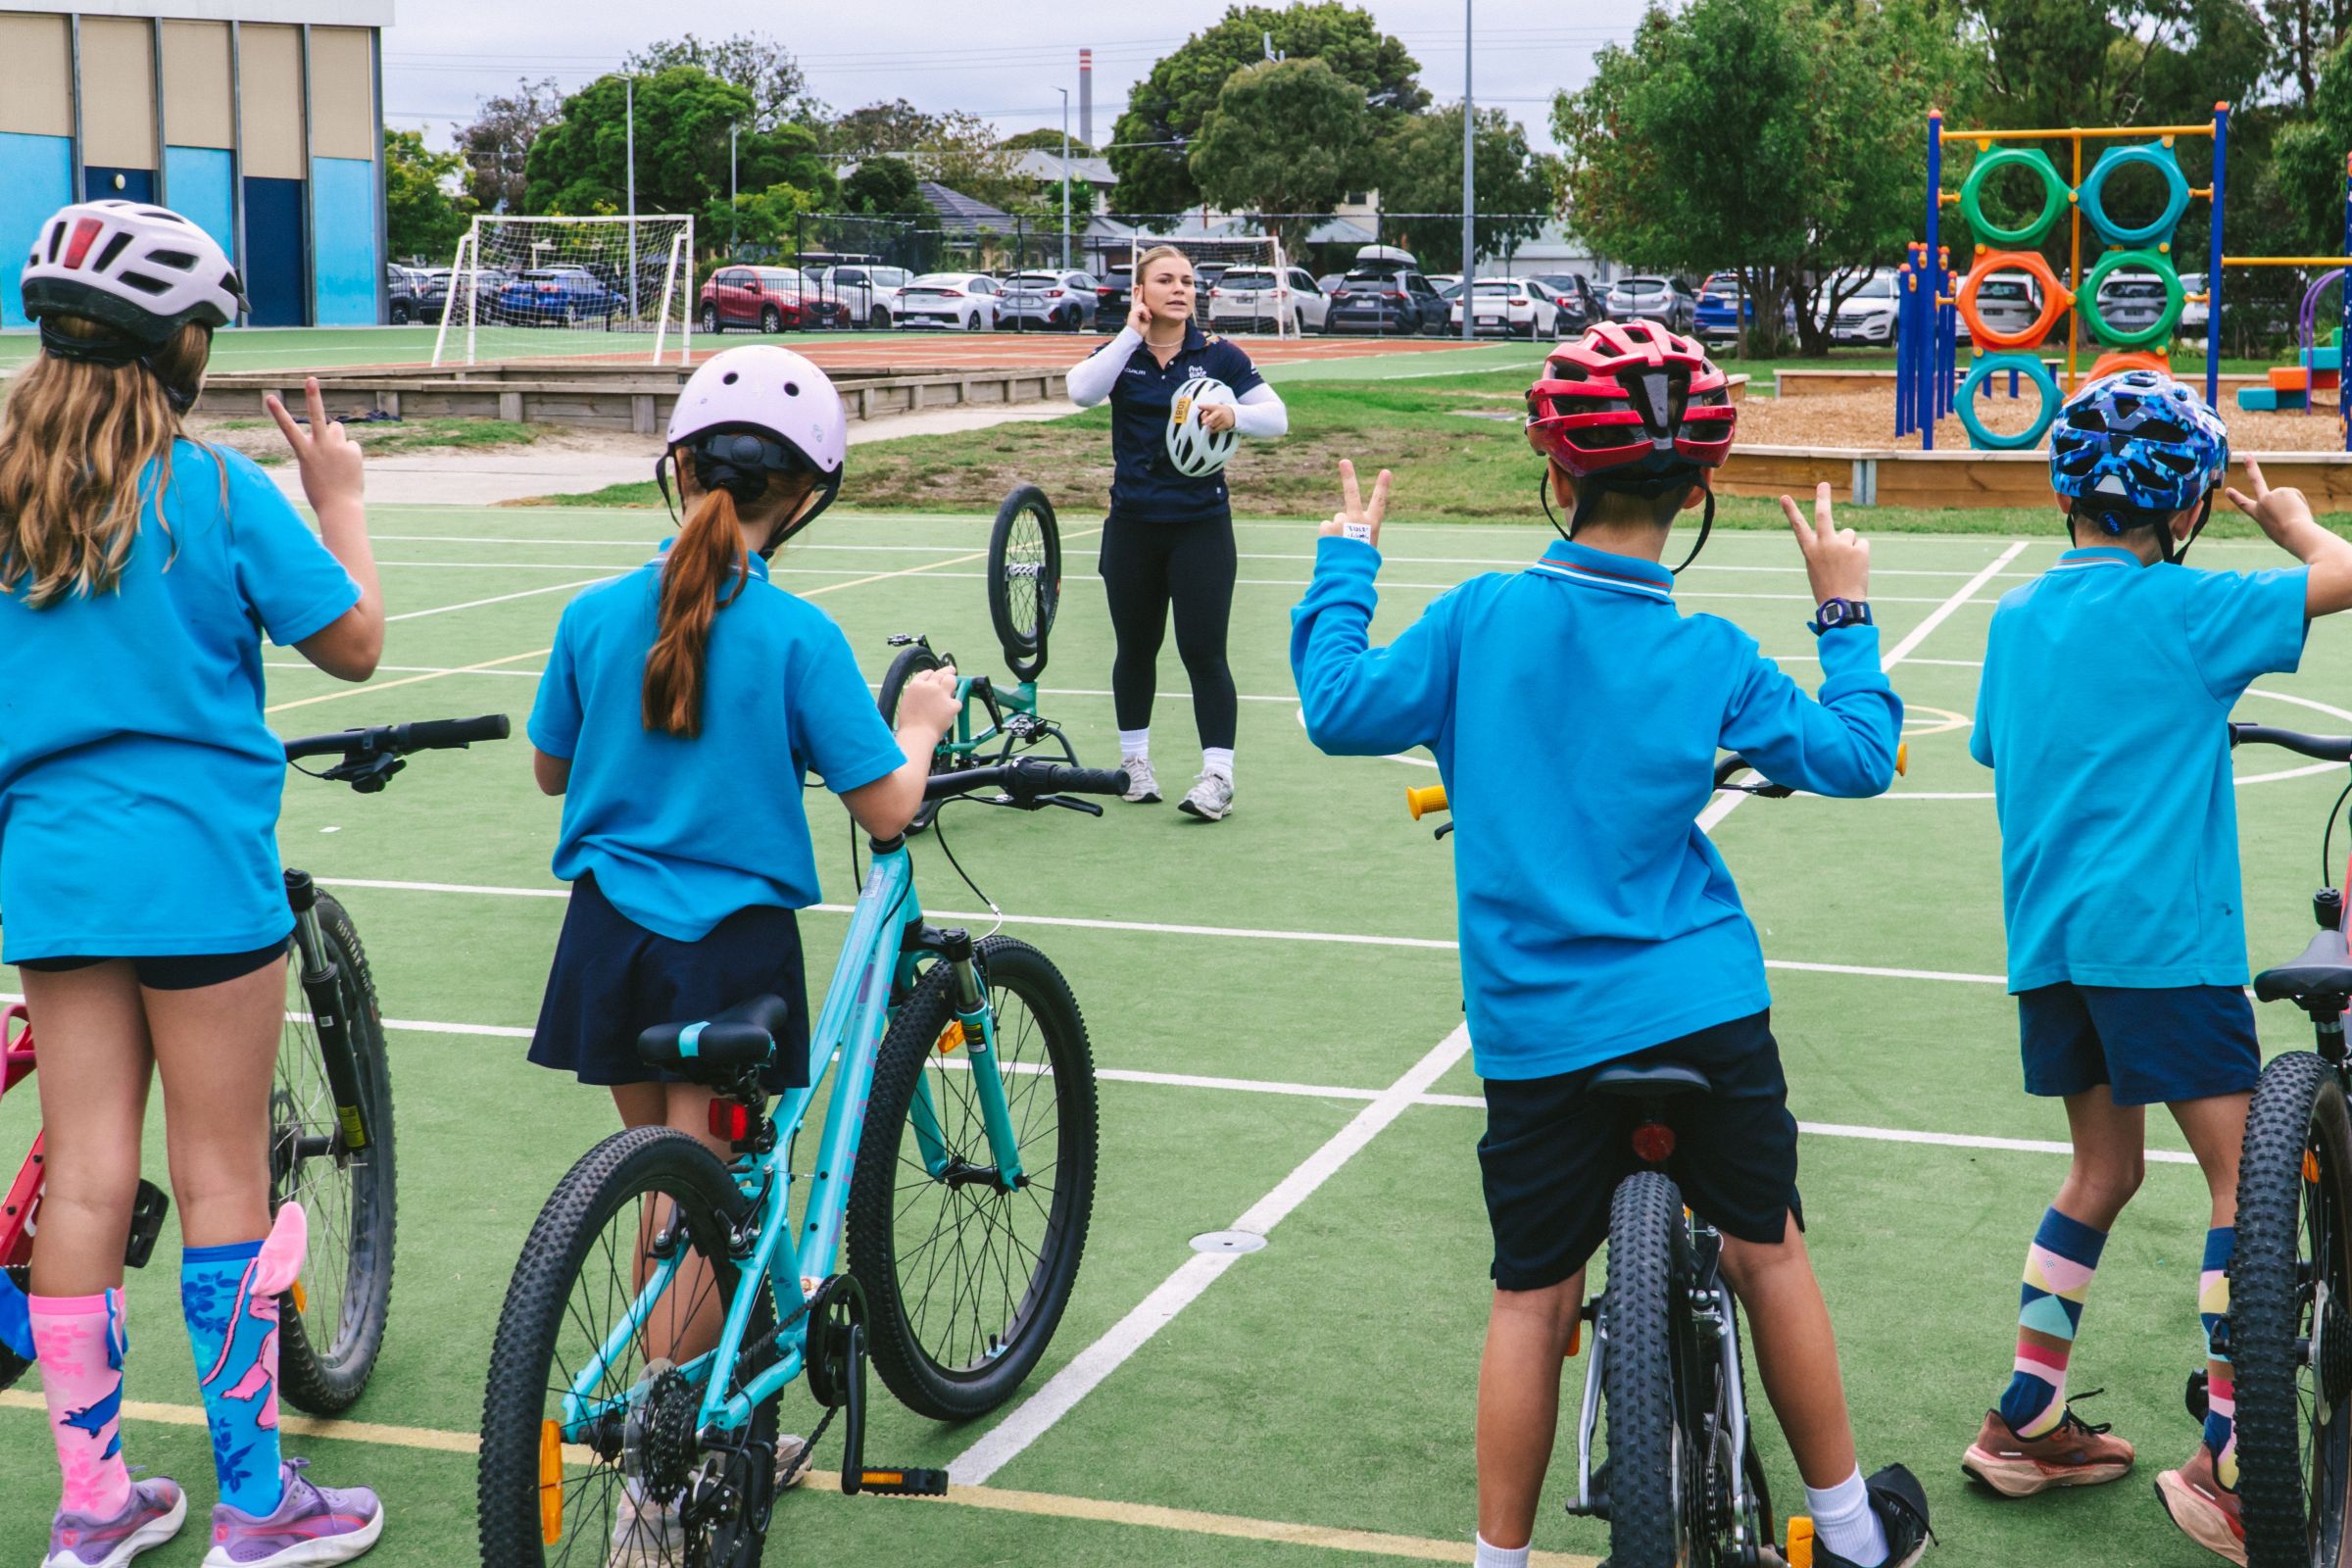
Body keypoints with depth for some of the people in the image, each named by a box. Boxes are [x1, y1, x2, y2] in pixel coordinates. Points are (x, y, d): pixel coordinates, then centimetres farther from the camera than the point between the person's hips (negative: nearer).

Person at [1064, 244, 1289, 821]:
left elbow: (1277, 417, -1)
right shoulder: (1119, 355, 4)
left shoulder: (1219, 355, 2)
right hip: (1132, 528, 2)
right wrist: (1132, 335, -16)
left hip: (1201, 527, -2)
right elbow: (1081, 391, -17)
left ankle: (1218, 776, -7)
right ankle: (1135, 760, 29)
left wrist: (1234, 414, -21)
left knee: (1203, 650, -8)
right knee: (1136, 648, 12)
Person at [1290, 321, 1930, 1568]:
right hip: (1704, 1010, 1)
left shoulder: (1479, 618, -8)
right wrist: (1845, 617, 14)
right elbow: (1855, 758, 2)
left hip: (1536, 1028, 0)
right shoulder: (1710, 657, -6)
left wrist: (1343, 567, 12)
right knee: (1767, 1248, 17)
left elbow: (1339, 708, -2)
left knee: (1531, 1296, 8)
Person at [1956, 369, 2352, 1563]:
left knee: (2103, 1167, 19)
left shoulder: (2015, 616, 11)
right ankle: (2225, 1468, -2)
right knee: (2244, 1175, 0)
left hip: (2044, 938, 7)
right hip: (2159, 937, -7)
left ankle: (2024, 1423, 22)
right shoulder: (2180, 610, -9)